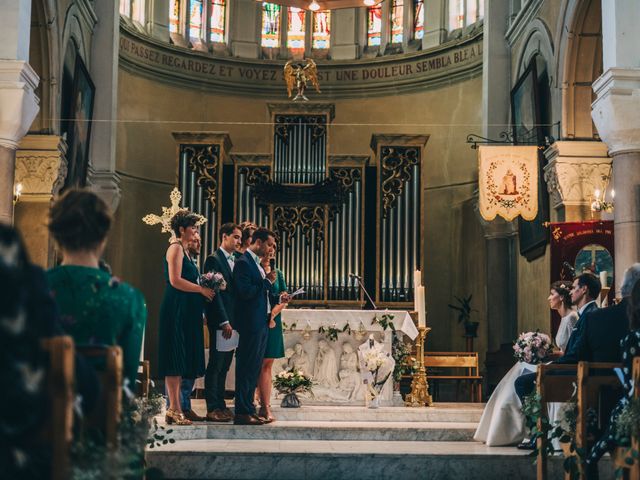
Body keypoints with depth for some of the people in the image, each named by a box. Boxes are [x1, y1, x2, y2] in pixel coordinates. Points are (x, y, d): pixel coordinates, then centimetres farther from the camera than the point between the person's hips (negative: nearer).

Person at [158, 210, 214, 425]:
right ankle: (174, 409, -6)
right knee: (175, 359, -8)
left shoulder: (184, 250, 20)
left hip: (186, 311, 10)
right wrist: (202, 289, -12)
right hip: (176, 309, -10)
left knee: (182, 360, 8)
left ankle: (176, 408, 10)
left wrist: (202, 290, 7)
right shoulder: (176, 248, -8)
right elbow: (175, 281, -18)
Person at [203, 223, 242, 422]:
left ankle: (221, 405, 16)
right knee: (215, 365, -3)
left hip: (232, 321, 8)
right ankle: (212, 408, 0)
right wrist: (224, 322, -17)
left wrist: (235, 322, 9)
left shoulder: (236, 261, 17)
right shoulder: (214, 259, -8)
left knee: (224, 366, 11)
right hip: (219, 322, -8)